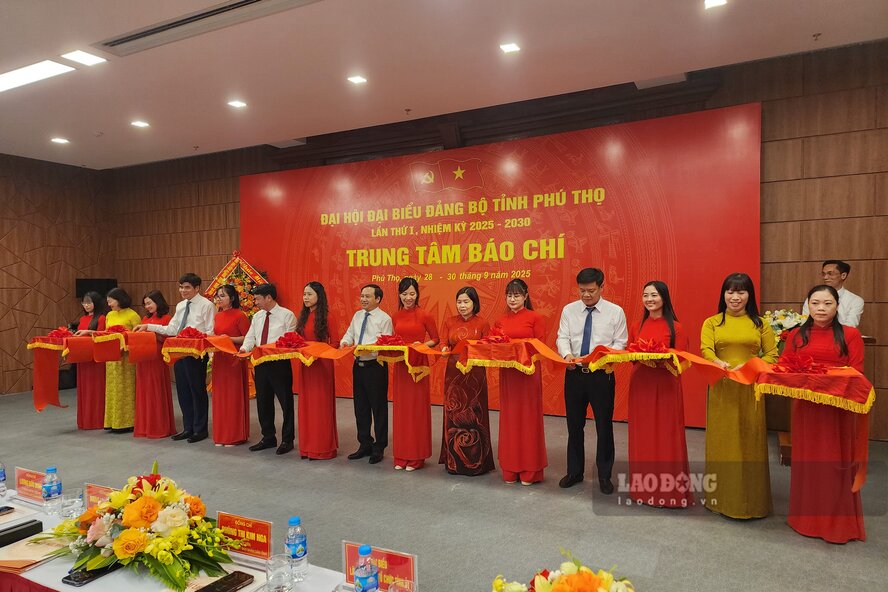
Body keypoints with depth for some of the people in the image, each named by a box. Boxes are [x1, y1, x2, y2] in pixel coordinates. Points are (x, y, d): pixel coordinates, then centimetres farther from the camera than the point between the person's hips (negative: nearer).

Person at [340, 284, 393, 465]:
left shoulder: (384, 319, -8)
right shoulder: (357, 316, 13)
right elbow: (349, 334, 18)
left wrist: (367, 349, -27)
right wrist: (345, 342, -4)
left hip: (376, 367, -7)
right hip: (358, 366, 7)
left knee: (378, 408, 2)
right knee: (360, 407, 14)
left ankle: (379, 448, 16)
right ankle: (364, 445, 29)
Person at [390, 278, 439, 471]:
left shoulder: (425, 316, -5)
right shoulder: (395, 317, 7)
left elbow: (435, 340, 1)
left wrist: (421, 344, -16)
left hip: (418, 365, -4)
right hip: (400, 365, 4)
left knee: (417, 408, 1)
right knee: (400, 409, 9)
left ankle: (416, 456, 13)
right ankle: (401, 456, 19)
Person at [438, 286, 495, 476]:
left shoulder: (482, 324, -1)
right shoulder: (449, 322, 7)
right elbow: (443, 344, 2)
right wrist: (444, 350, -20)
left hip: (475, 374, -2)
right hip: (453, 373, 2)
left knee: (474, 416, 1)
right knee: (453, 415, 5)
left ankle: (475, 462, 15)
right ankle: (454, 461, 19)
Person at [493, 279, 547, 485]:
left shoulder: (535, 318, -2)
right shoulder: (501, 321, 10)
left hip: (528, 372, -4)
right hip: (507, 373, 4)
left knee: (528, 418, 1)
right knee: (509, 418, 8)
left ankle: (530, 470, 12)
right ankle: (510, 469, 19)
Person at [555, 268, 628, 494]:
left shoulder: (616, 312, -3)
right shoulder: (569, 310, 3)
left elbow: (620, 343, -4)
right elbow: (562, 338, -3)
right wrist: (567, 354, -24)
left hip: (602, 375, -2)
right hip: (574, 374, 2)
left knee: (604, 426, 7)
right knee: (574, 425, 13)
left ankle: (604, 475, 24)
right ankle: (574, 472, 29)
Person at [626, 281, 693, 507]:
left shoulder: (675, 328, -4)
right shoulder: (636, 327, 9)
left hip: (665, 387, -4)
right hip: (640, 385, 4)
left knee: (666, 436, 0)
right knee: (641, 436, 8)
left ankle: (669, 489, 11)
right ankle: (644, 488, 20)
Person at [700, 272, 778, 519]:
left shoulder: (759, 324, 7)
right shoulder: (712, 322, 4)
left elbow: (772, 355, 3)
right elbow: (706, 350, -10)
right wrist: (721, 364, -31)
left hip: (750, 390, 0)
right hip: (721, 389, 0)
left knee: (750, 442, 4)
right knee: (722, 441, 6)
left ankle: (751, 500, 18)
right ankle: (721, 498, 18)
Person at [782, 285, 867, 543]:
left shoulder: (850, 335, 0)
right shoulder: (797, 335, 6)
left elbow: (856, 373, -4)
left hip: (839, 408, -2)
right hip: (806, 406, 2)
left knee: (836, 462, 5)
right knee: (807, 460, 11)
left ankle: (838, 521, 20)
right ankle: (807, 518, 25)